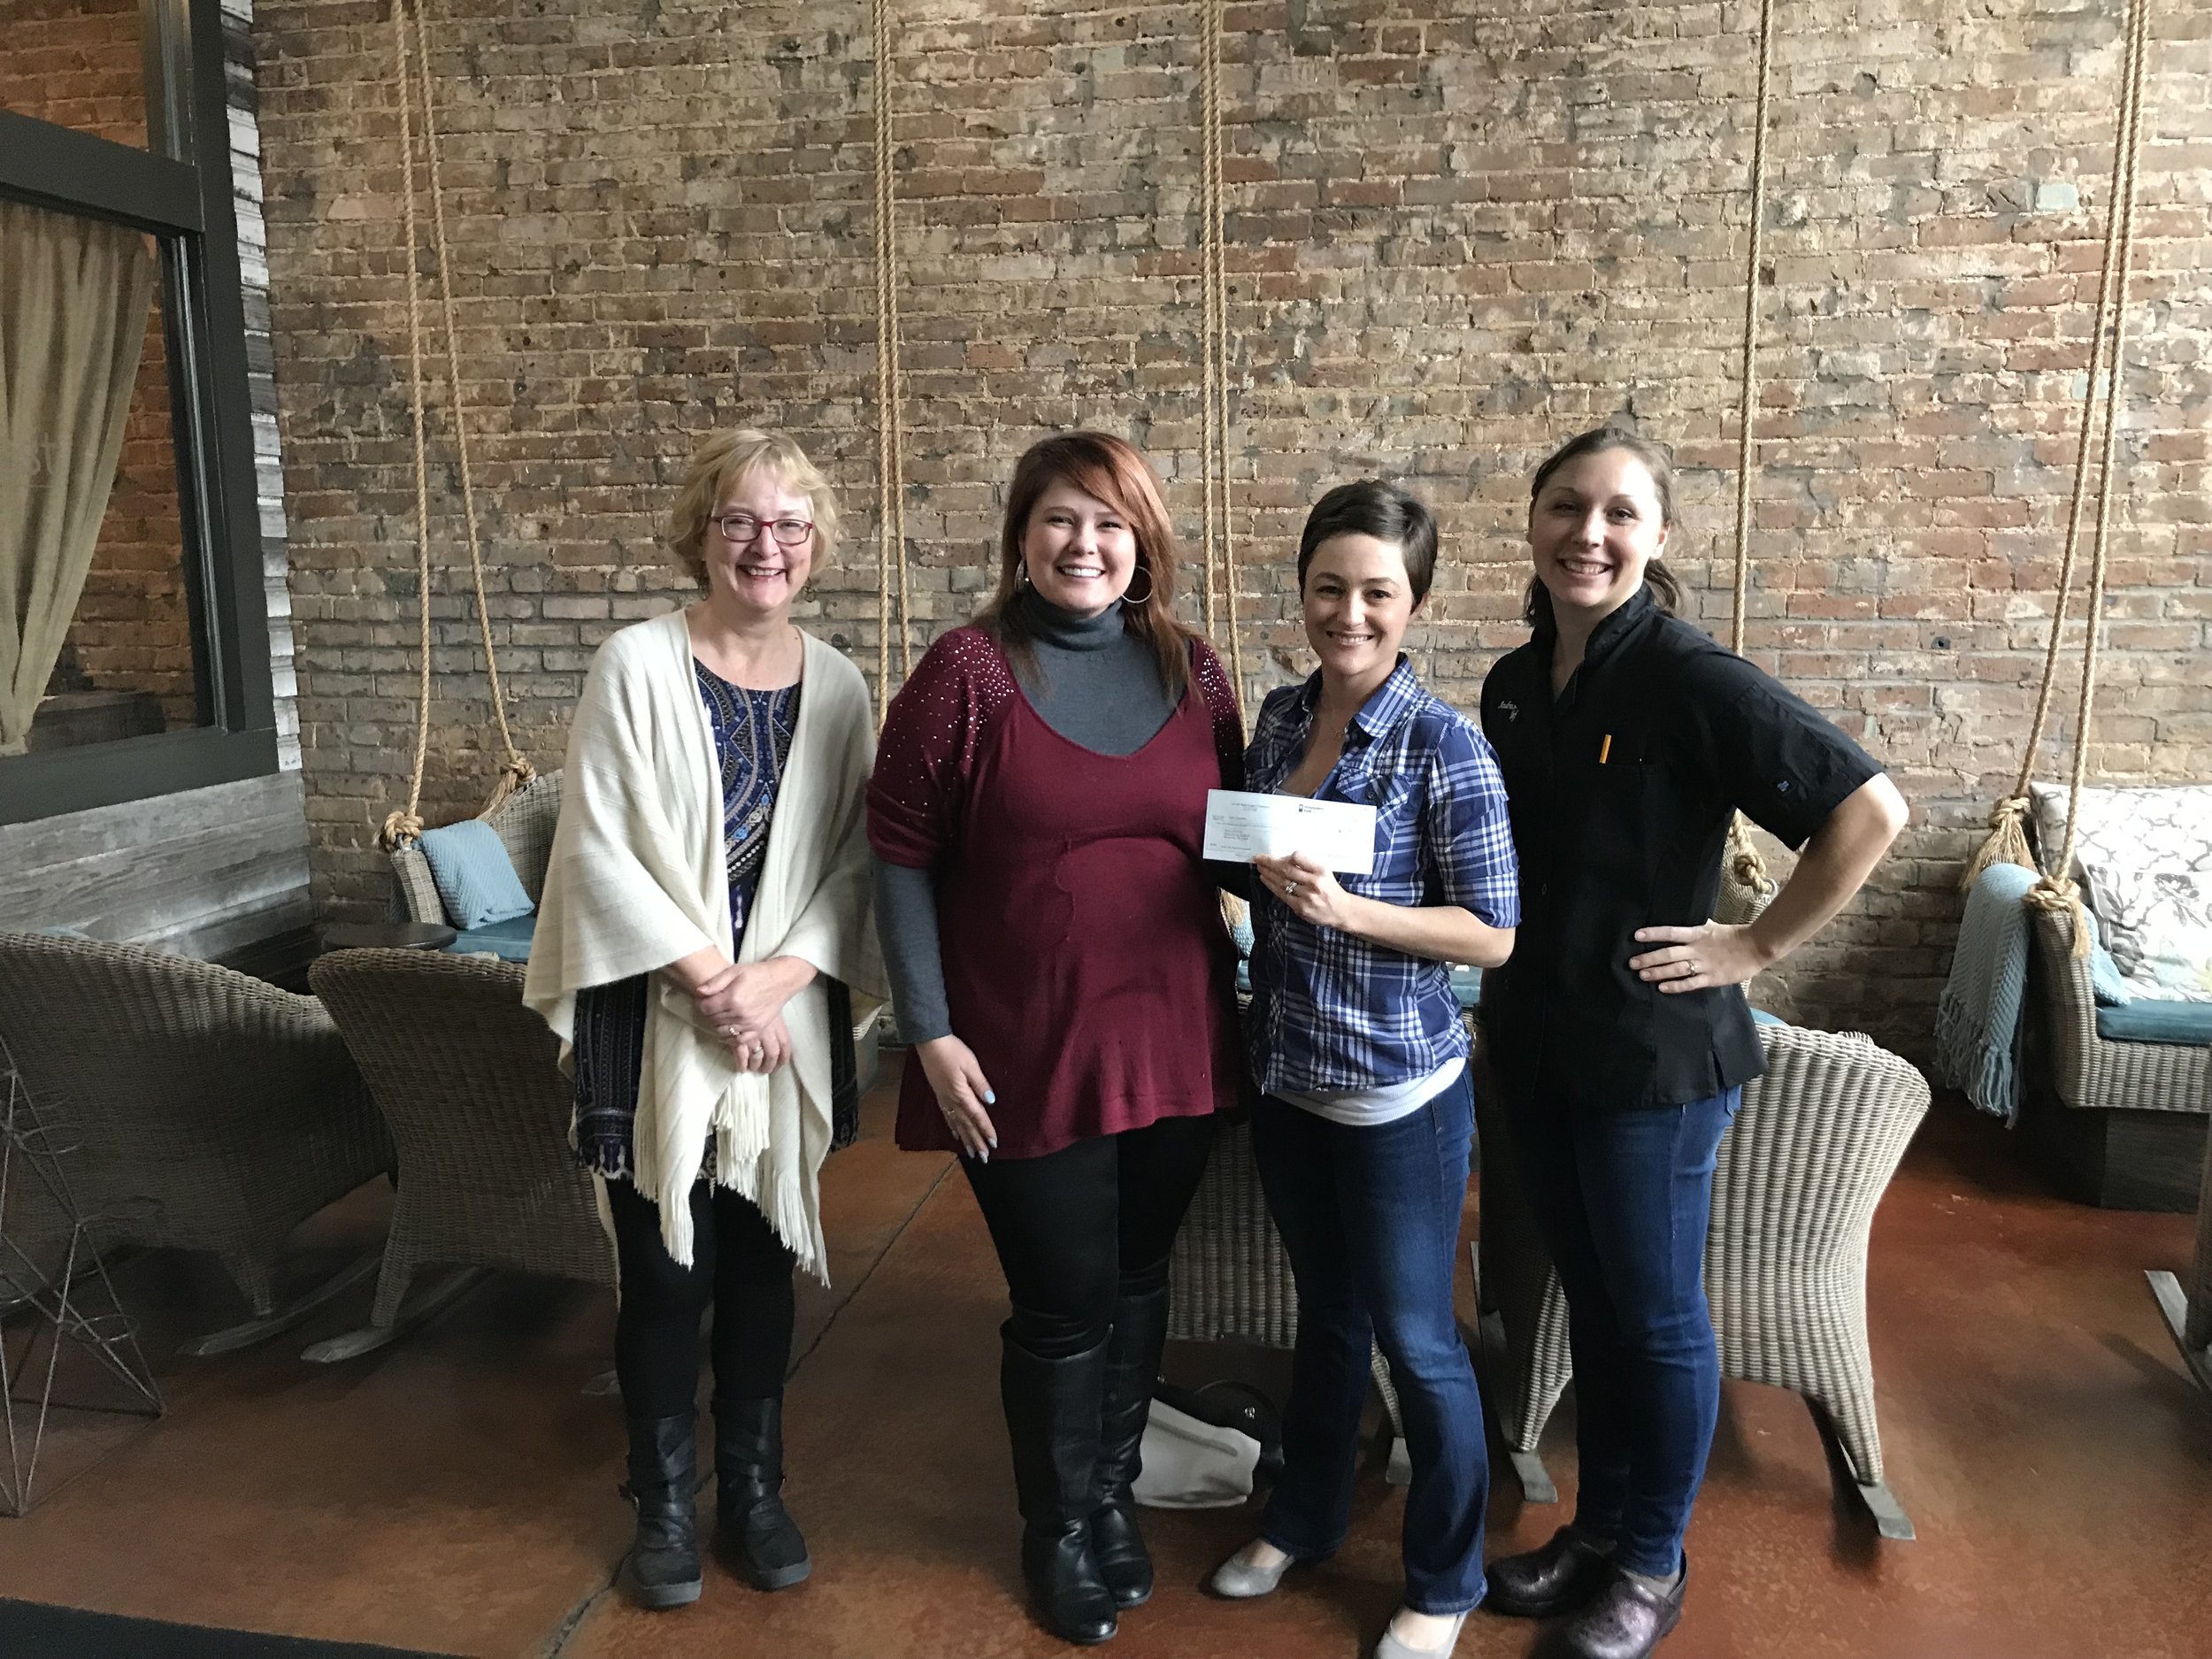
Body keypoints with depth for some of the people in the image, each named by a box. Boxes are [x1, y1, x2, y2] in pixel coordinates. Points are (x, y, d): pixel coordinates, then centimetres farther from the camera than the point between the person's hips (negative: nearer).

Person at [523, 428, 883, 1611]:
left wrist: (782, 976, -13)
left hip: (787, 1026, 3)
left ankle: (754, 1489, 33)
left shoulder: (836, 686, 2)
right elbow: (598, 851, -12)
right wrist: (710, 983, -14)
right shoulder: (635, 666, -8)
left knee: (761, 1265, 14)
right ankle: (664, 1508, 28)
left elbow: (854, 862, 1)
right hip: (656, 1024, -3)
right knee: (665, 1273, 7)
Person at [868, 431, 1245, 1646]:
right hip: (1026, 1056, -3)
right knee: (1064, 1303, 8)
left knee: (1138, 1282, 18)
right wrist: (930, 1033, -11)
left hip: (1173, 1044, 4)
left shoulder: (1193, 672, 3)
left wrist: (1236, 996, 3)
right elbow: (900, 856, -7)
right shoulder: (968, 671, -8)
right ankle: (1056, 1529, 34)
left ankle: (1112, 1490, 43)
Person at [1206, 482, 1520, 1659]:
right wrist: (1254, 871, -7)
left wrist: (1347, 910, -25)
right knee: (1324, 1311, 23)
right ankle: (1305, 1516, 44)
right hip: (1285, 1072, 6)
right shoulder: (1279, 717, 1)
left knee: (1415, 1339, 10)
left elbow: (1494, 933, -15)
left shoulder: (1445, 745, -17)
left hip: (1399, 1085, -5)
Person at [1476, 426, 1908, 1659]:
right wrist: (1509, 992, 10)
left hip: (1656, 1053, -6)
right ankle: (1598, 1528, 37)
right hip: (1538, 1043, 7)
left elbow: (1871, 808, -21)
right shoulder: (1515, 683, 4)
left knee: (1658, 1314, 10)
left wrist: (1759, 947, -17)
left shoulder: (1688, 678, -17)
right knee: (1591, 1297, 20)